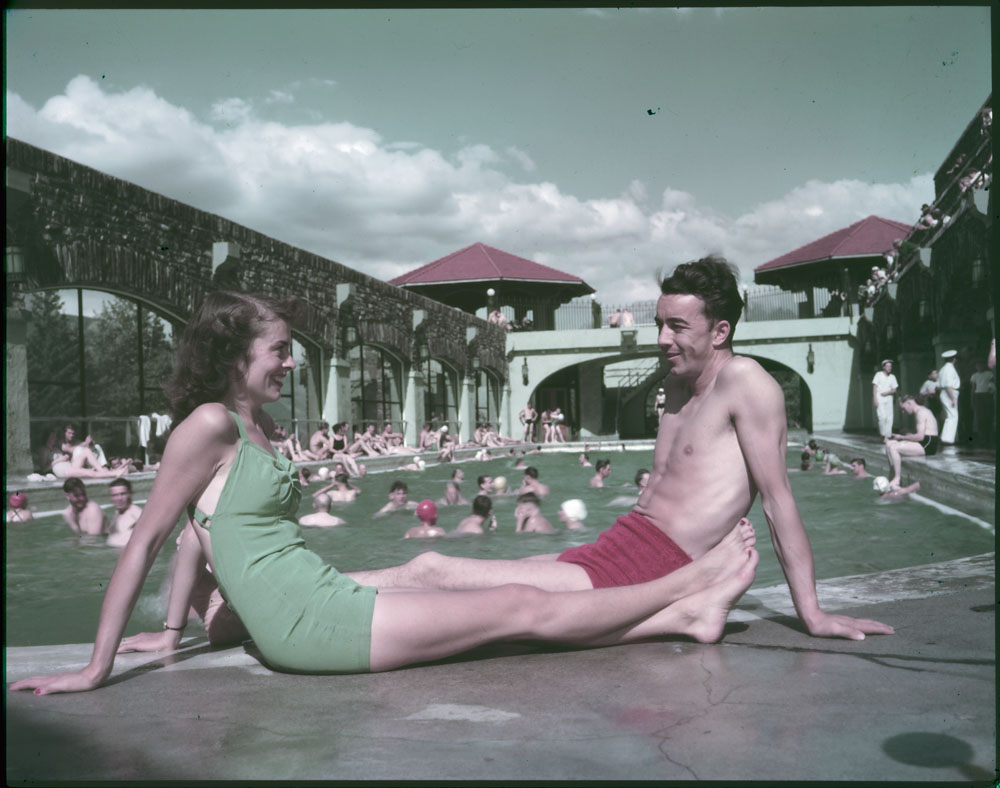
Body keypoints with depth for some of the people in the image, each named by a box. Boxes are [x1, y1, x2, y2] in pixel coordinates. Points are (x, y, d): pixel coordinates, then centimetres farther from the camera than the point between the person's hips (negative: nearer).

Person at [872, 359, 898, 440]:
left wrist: (887, 392, -10)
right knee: (882, 417, -16)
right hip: (879, 400, -4)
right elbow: (874, 387, -3)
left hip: (888, 400, 4)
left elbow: (894, 390, 10)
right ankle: (883, 435, -3)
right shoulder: (879, 374, 0)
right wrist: (875, 399, -11)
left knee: (889, 418, -2)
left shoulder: (892, 377, 10)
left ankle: (887, 436, 3)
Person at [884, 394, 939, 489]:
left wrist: (902, 437, -11)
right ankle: (894, 476, 0)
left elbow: (920, 436, -23)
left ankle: (896, 479, -14)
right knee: (889, 444, 4)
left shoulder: (921, 412, -15)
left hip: (927, 446, -11)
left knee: (893, 448, -21)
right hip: (922, 444, 11)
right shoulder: (920, 411, 18)